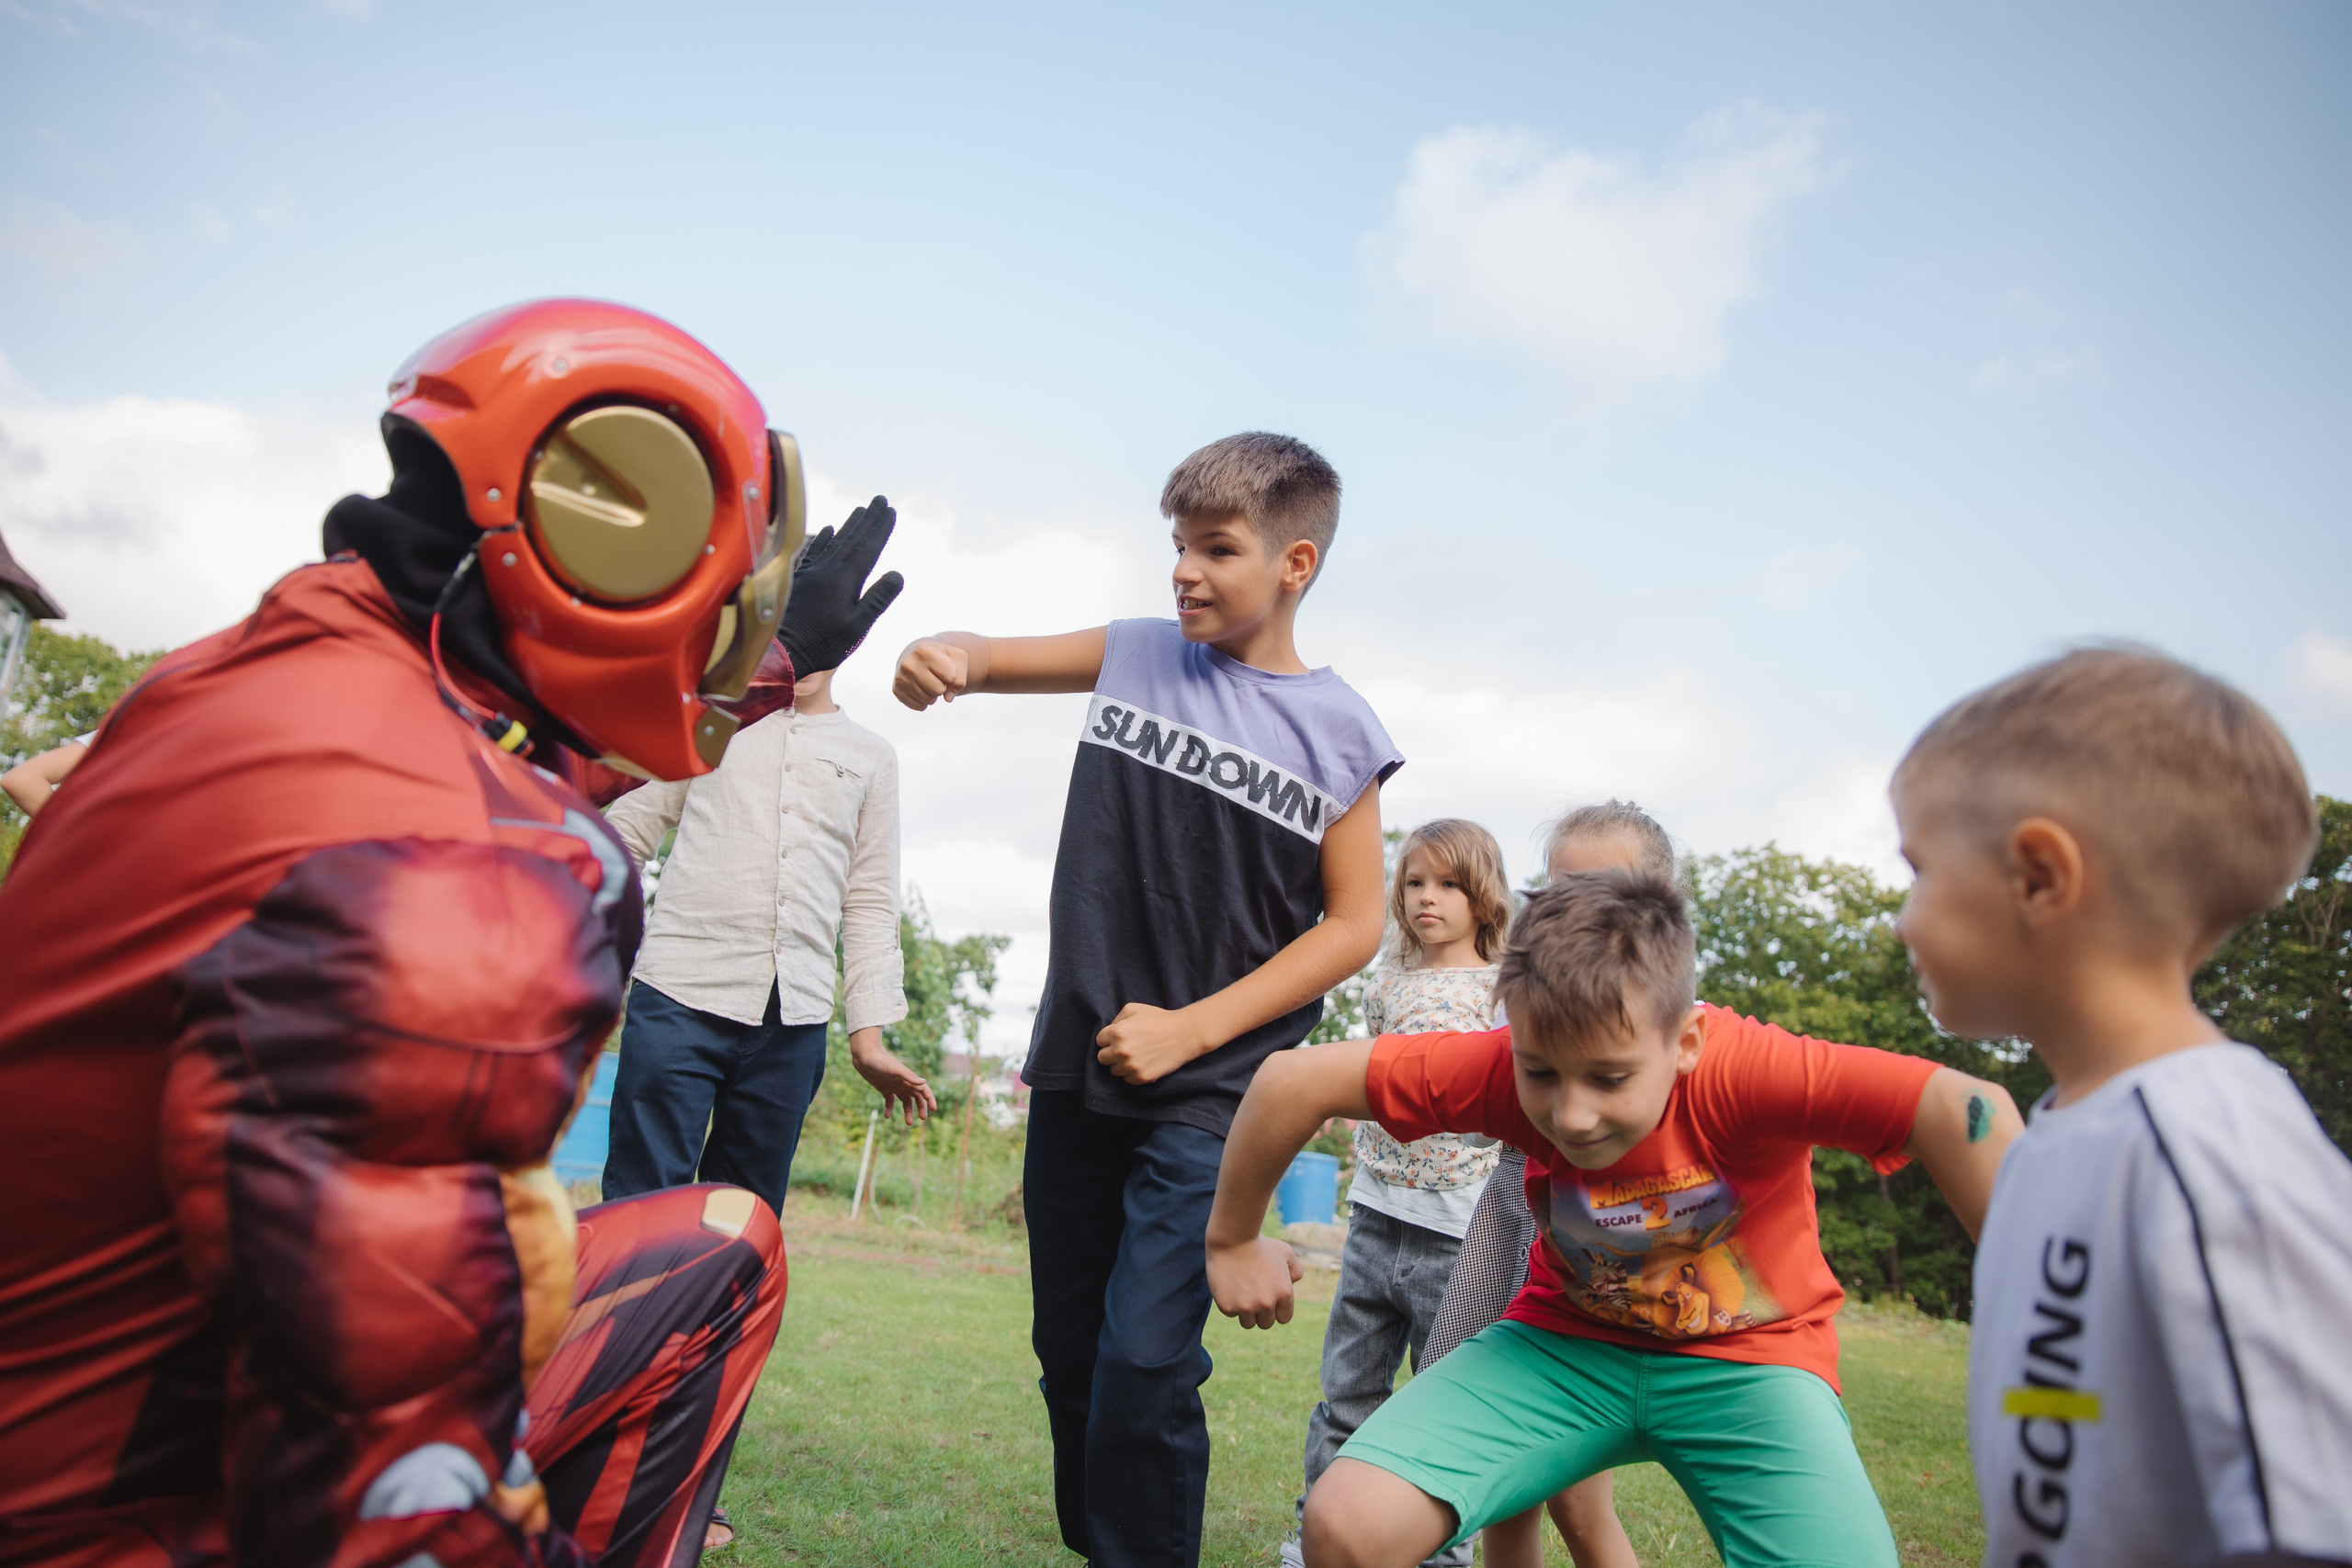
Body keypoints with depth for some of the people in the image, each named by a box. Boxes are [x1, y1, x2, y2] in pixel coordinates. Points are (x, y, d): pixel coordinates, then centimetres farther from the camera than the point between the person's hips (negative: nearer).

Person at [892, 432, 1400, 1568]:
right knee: (1067, 1354, 14)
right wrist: (950, 654, -19)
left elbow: (1353, 925, -4)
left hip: (1208, 1100, -4)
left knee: (1143, 1366, -12)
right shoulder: (1137, 657, 3)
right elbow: (996, 658, 7)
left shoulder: (1340, 735, -5)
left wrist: (1191, 1029, -11)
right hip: (1077, 1071, 4)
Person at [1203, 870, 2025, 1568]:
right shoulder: (1499, 1067, -23)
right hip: (1569, 1338, 1)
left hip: (1748, 1356, -1)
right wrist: (1234, 1242, -7)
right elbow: (1295, 1079, -18)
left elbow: (1958, 1107, -41)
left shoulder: (1743, 1069, -31)